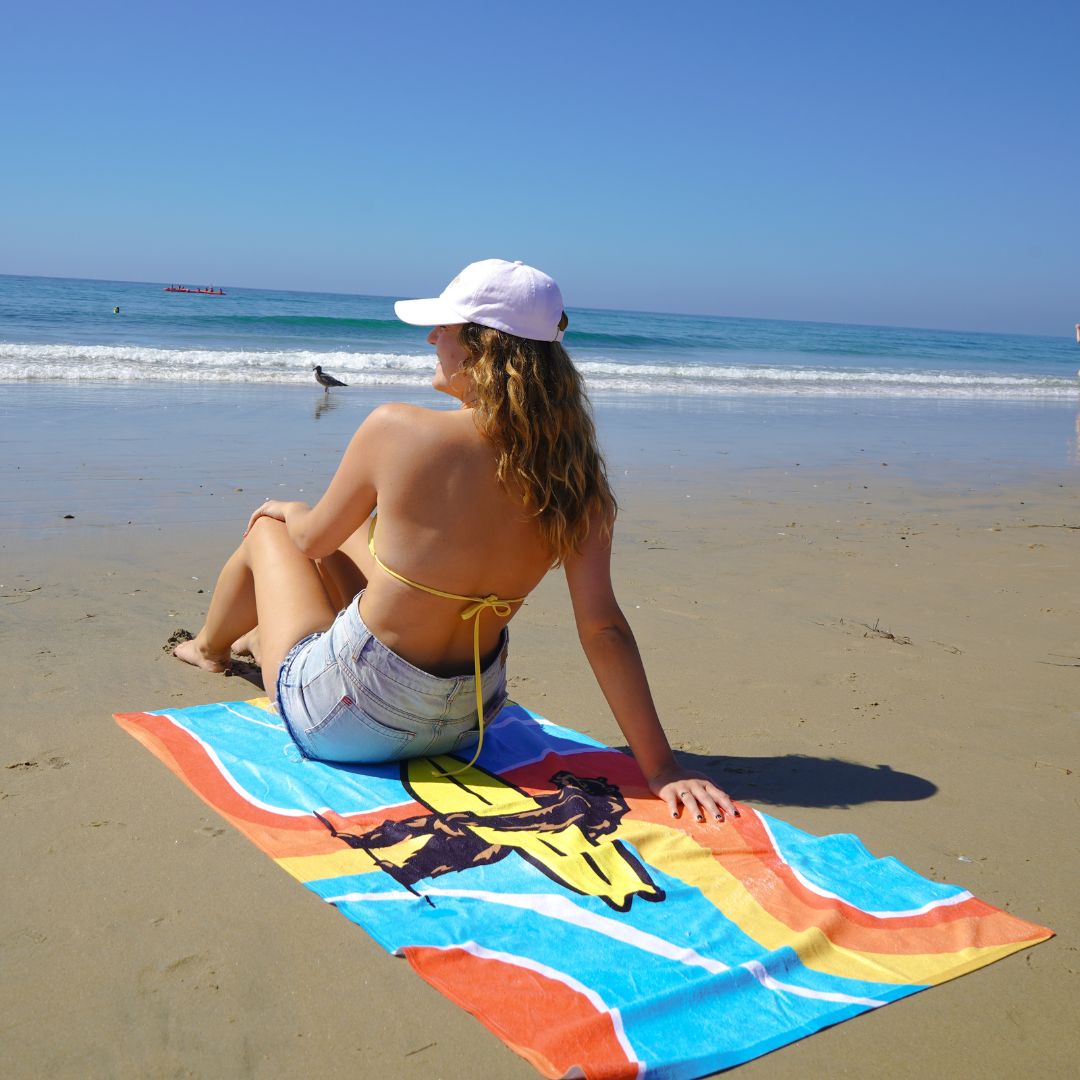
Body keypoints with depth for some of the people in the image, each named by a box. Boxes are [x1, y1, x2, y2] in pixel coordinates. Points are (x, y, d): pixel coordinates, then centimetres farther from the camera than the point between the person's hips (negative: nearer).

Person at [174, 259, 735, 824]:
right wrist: (662, 768, -14)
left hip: (341, 722, -4)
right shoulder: (573, 475, -14)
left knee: (268, 531, 24)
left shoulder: (395, 429, -22)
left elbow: (311, 539, -6)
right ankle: (262, 637, 59)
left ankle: (210, 648, 55)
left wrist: (282, 511, 19)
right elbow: (603, 628, -19)